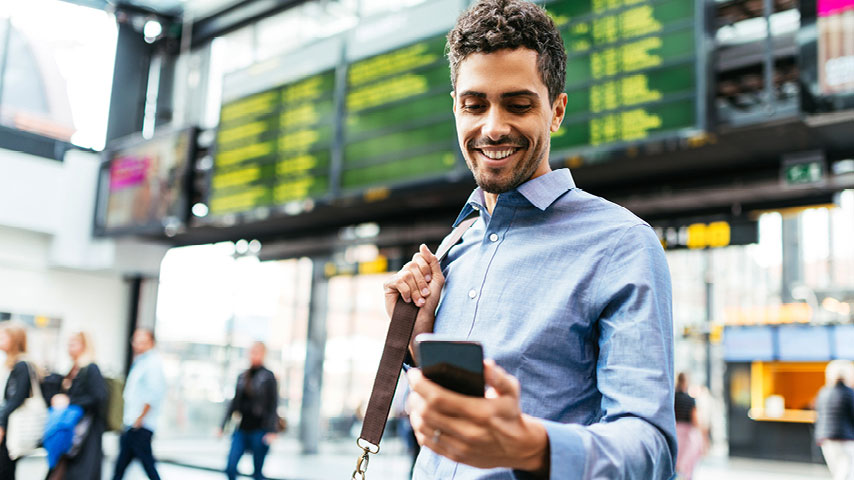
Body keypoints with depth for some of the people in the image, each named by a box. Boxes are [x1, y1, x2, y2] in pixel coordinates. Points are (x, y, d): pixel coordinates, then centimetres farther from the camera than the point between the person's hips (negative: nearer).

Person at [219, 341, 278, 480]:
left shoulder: (268, 377, -4)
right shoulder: (242, 377, 10)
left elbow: (273, 405, -8)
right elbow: (234, 402, 16)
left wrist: (272, 431, -15)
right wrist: (224, 426, 14)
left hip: (259, 430, -5)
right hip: (242, 429, 5)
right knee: (230, 467, -5)